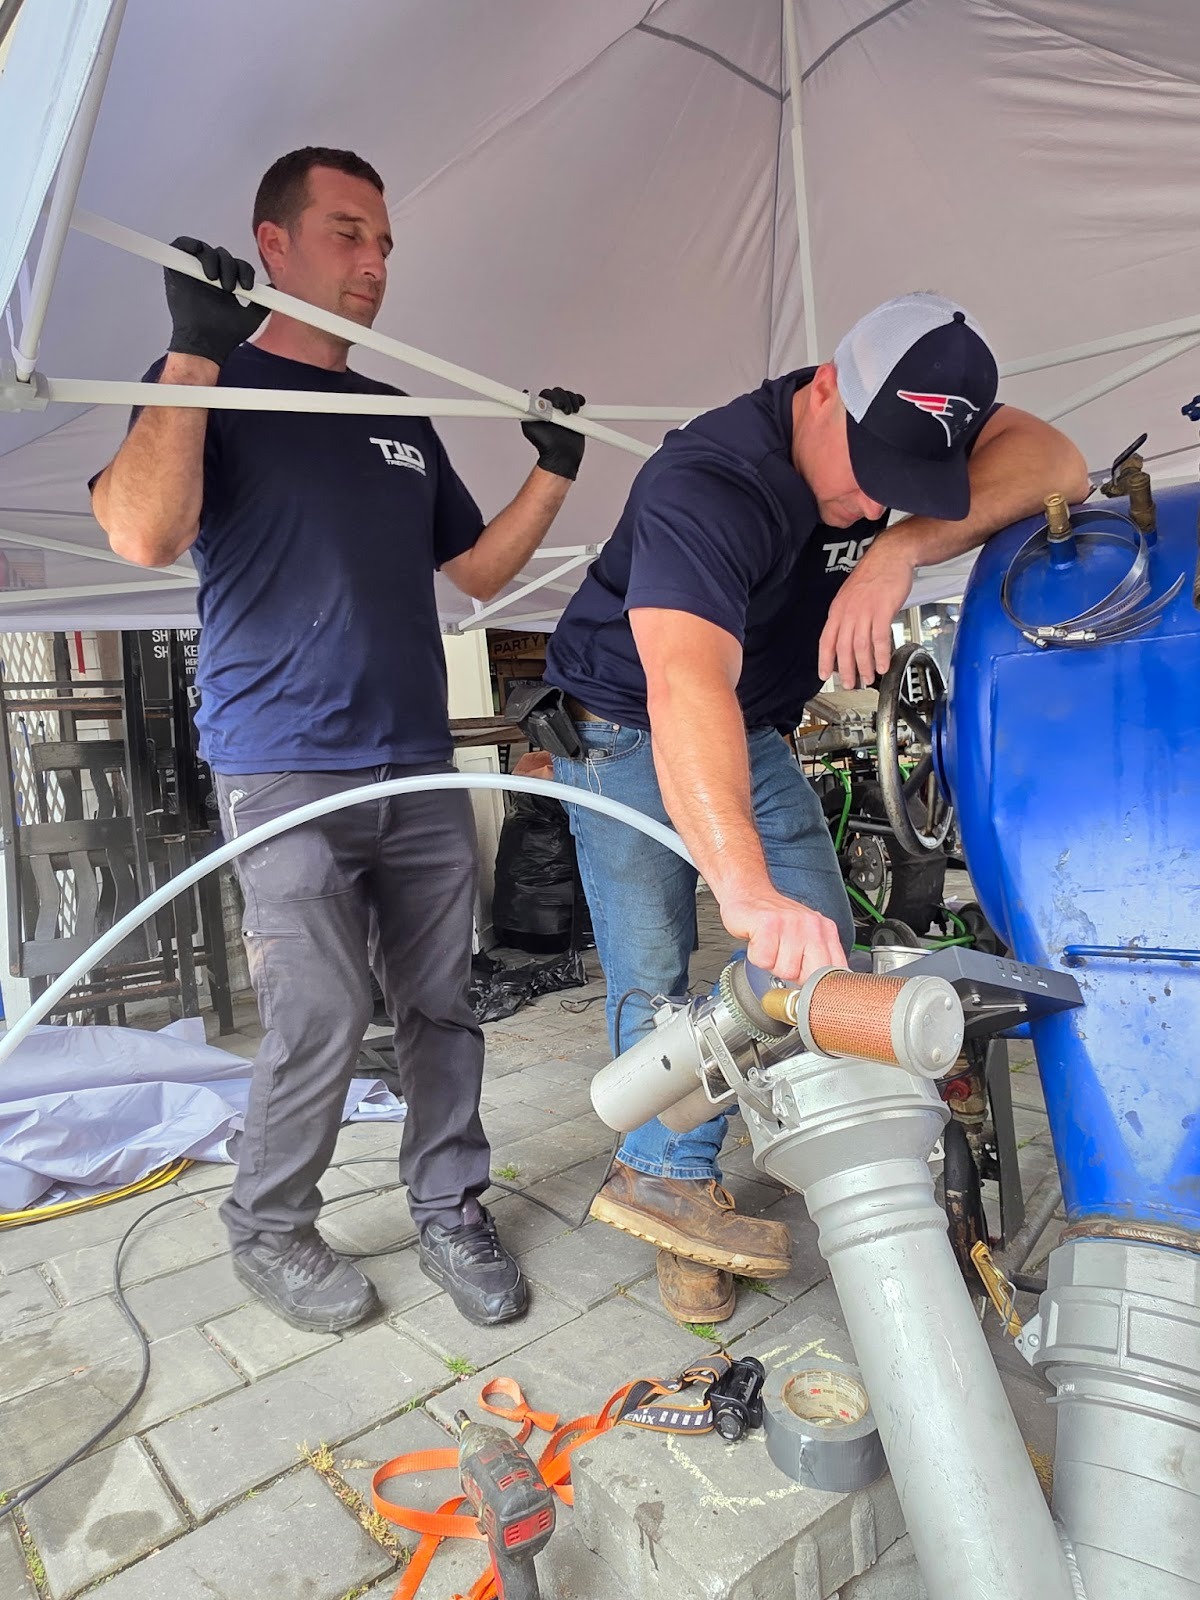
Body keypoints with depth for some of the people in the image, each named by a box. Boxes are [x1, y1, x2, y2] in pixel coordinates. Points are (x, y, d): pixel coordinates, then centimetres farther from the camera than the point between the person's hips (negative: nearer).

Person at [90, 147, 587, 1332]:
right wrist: (194, 348, -15)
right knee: (320, 1021, -5)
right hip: (286, 773, -5)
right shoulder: (211, 380, 4)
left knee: (442, 1005, 7)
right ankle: (268, 1232, 21)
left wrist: (553, 473, 11)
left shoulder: (402, 421, 20)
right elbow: (143, 535, -15)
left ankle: (448, 1214, 24)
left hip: (420, 771, 6)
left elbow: (480, 570, 21)